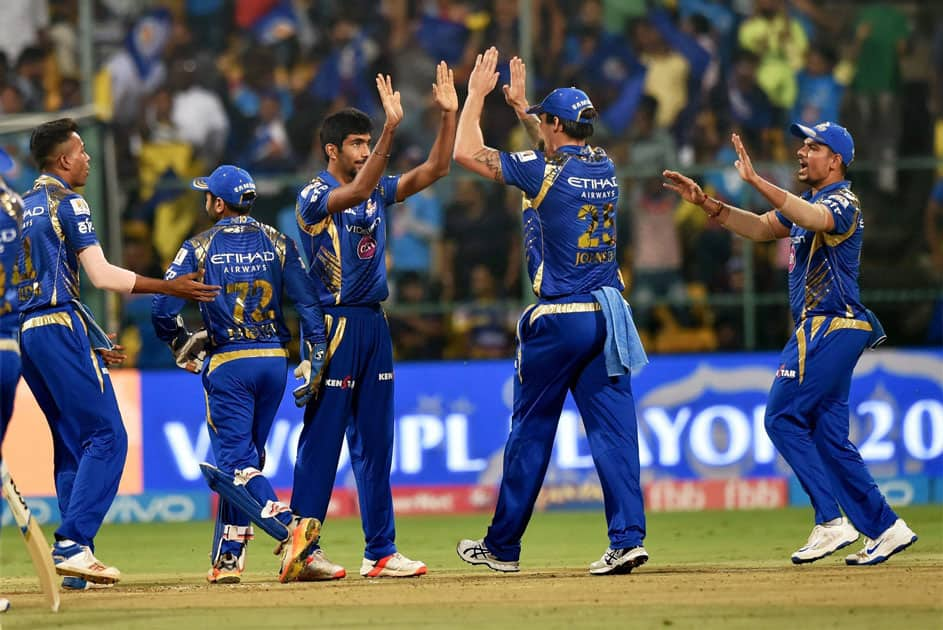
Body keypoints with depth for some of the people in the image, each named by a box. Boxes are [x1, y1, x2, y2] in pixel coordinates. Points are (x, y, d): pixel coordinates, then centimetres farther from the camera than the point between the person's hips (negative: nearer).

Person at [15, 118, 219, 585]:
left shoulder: (22, 208, 21)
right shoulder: (67, 203, -4)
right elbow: (101, 275, -11)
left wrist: (94, 343, 25)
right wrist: (170, 288, -5)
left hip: (24, 332, 9)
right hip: (61, 330, -9)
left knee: (71, 442, 12)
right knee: (106, 436, -10)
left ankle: (74, 550, 6)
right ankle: (73, 545, -21)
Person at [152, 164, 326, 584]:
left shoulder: (200, 248, -2)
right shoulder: (277, 243, 6)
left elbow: (163, 309, -7)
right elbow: (308, 302, -2)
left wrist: (182, 347, 11)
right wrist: (314, 361, -2)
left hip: (227, 364, -4)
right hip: (275, 359, 4)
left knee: (237, 462, -6)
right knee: (243, 458, 14)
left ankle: (290, 525, -30)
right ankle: (228, 558, 15)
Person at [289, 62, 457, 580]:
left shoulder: (379, 190, 12)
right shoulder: (315, 197, -9)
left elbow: (435, 169, 7)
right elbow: (356, 191, -29)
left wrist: (448, 114, -6)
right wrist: (391, 128, -36)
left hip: (373, 323, 7)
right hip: (332, 324, -7)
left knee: (375, 441, 8)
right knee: (322, 437, -6)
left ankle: (380, 551, 11)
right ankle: (302, 549, -2)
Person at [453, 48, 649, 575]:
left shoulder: (544, 172, -10)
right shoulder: (604, 167, 9)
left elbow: (466, 153, -4)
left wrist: (478, 94, 7)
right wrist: (520, 103, 40)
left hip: (558, 319, -5)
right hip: (608, 315, 5)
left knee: (530, 432, 6)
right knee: (614, 429, 0)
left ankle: (503, 546, 15)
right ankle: (628, 537, -13)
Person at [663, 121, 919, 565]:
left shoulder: (842, 203, -12)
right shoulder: (809, 205, 19)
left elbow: (811, 218, -33)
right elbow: (760, 228, 18)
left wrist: (755, 181, -43)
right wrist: (706, 203, 5)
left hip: (830, 329, -10)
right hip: (821, 331, 10)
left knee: (783, 418, -11)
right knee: (829, 436, 9)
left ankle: (831, 523, -12)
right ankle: (885, 528, 12)